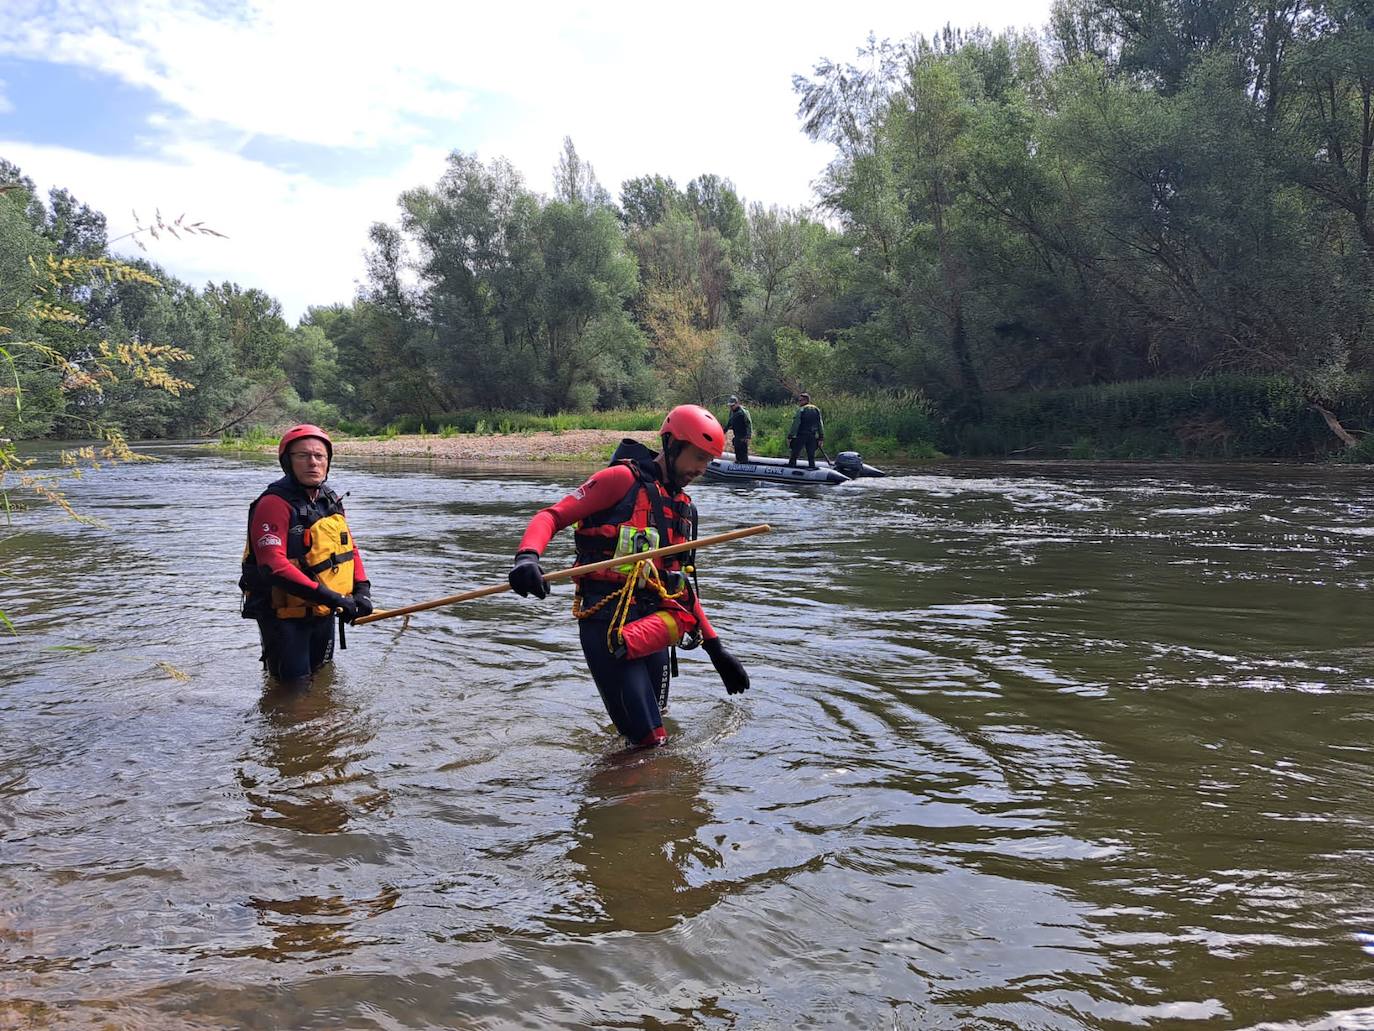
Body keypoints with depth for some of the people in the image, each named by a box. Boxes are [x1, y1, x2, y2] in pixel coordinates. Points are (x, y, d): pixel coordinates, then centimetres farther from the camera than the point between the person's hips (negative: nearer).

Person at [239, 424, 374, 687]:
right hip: (285, 616, -8)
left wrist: (361, 590, -4)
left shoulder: (330, 500, 7)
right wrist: (329, 596, -32)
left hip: (324, 613, 8)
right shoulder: (275, 503, -20)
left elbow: (349, 547, 14)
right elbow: (273, 566, -29)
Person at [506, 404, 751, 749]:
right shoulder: (624, 479, -1)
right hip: (606, 621, -7)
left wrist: (716, 648, 23)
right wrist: (527, 556, -28)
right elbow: (552, 516, -7)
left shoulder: (685, 510, 22)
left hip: (652, 628, 7)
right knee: (648, 740, -8)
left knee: (654, 739, 10)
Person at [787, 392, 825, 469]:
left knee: (794, 456, 0)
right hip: (812, 437, 5)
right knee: (811, 457, 8)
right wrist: (821, 438, 10)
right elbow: (820, 425, 9)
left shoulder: (801, 410, -7)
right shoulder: (816, 410, 11)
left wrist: (790, 436, -12)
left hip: (800, 436, -5)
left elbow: (795, 424, -12)